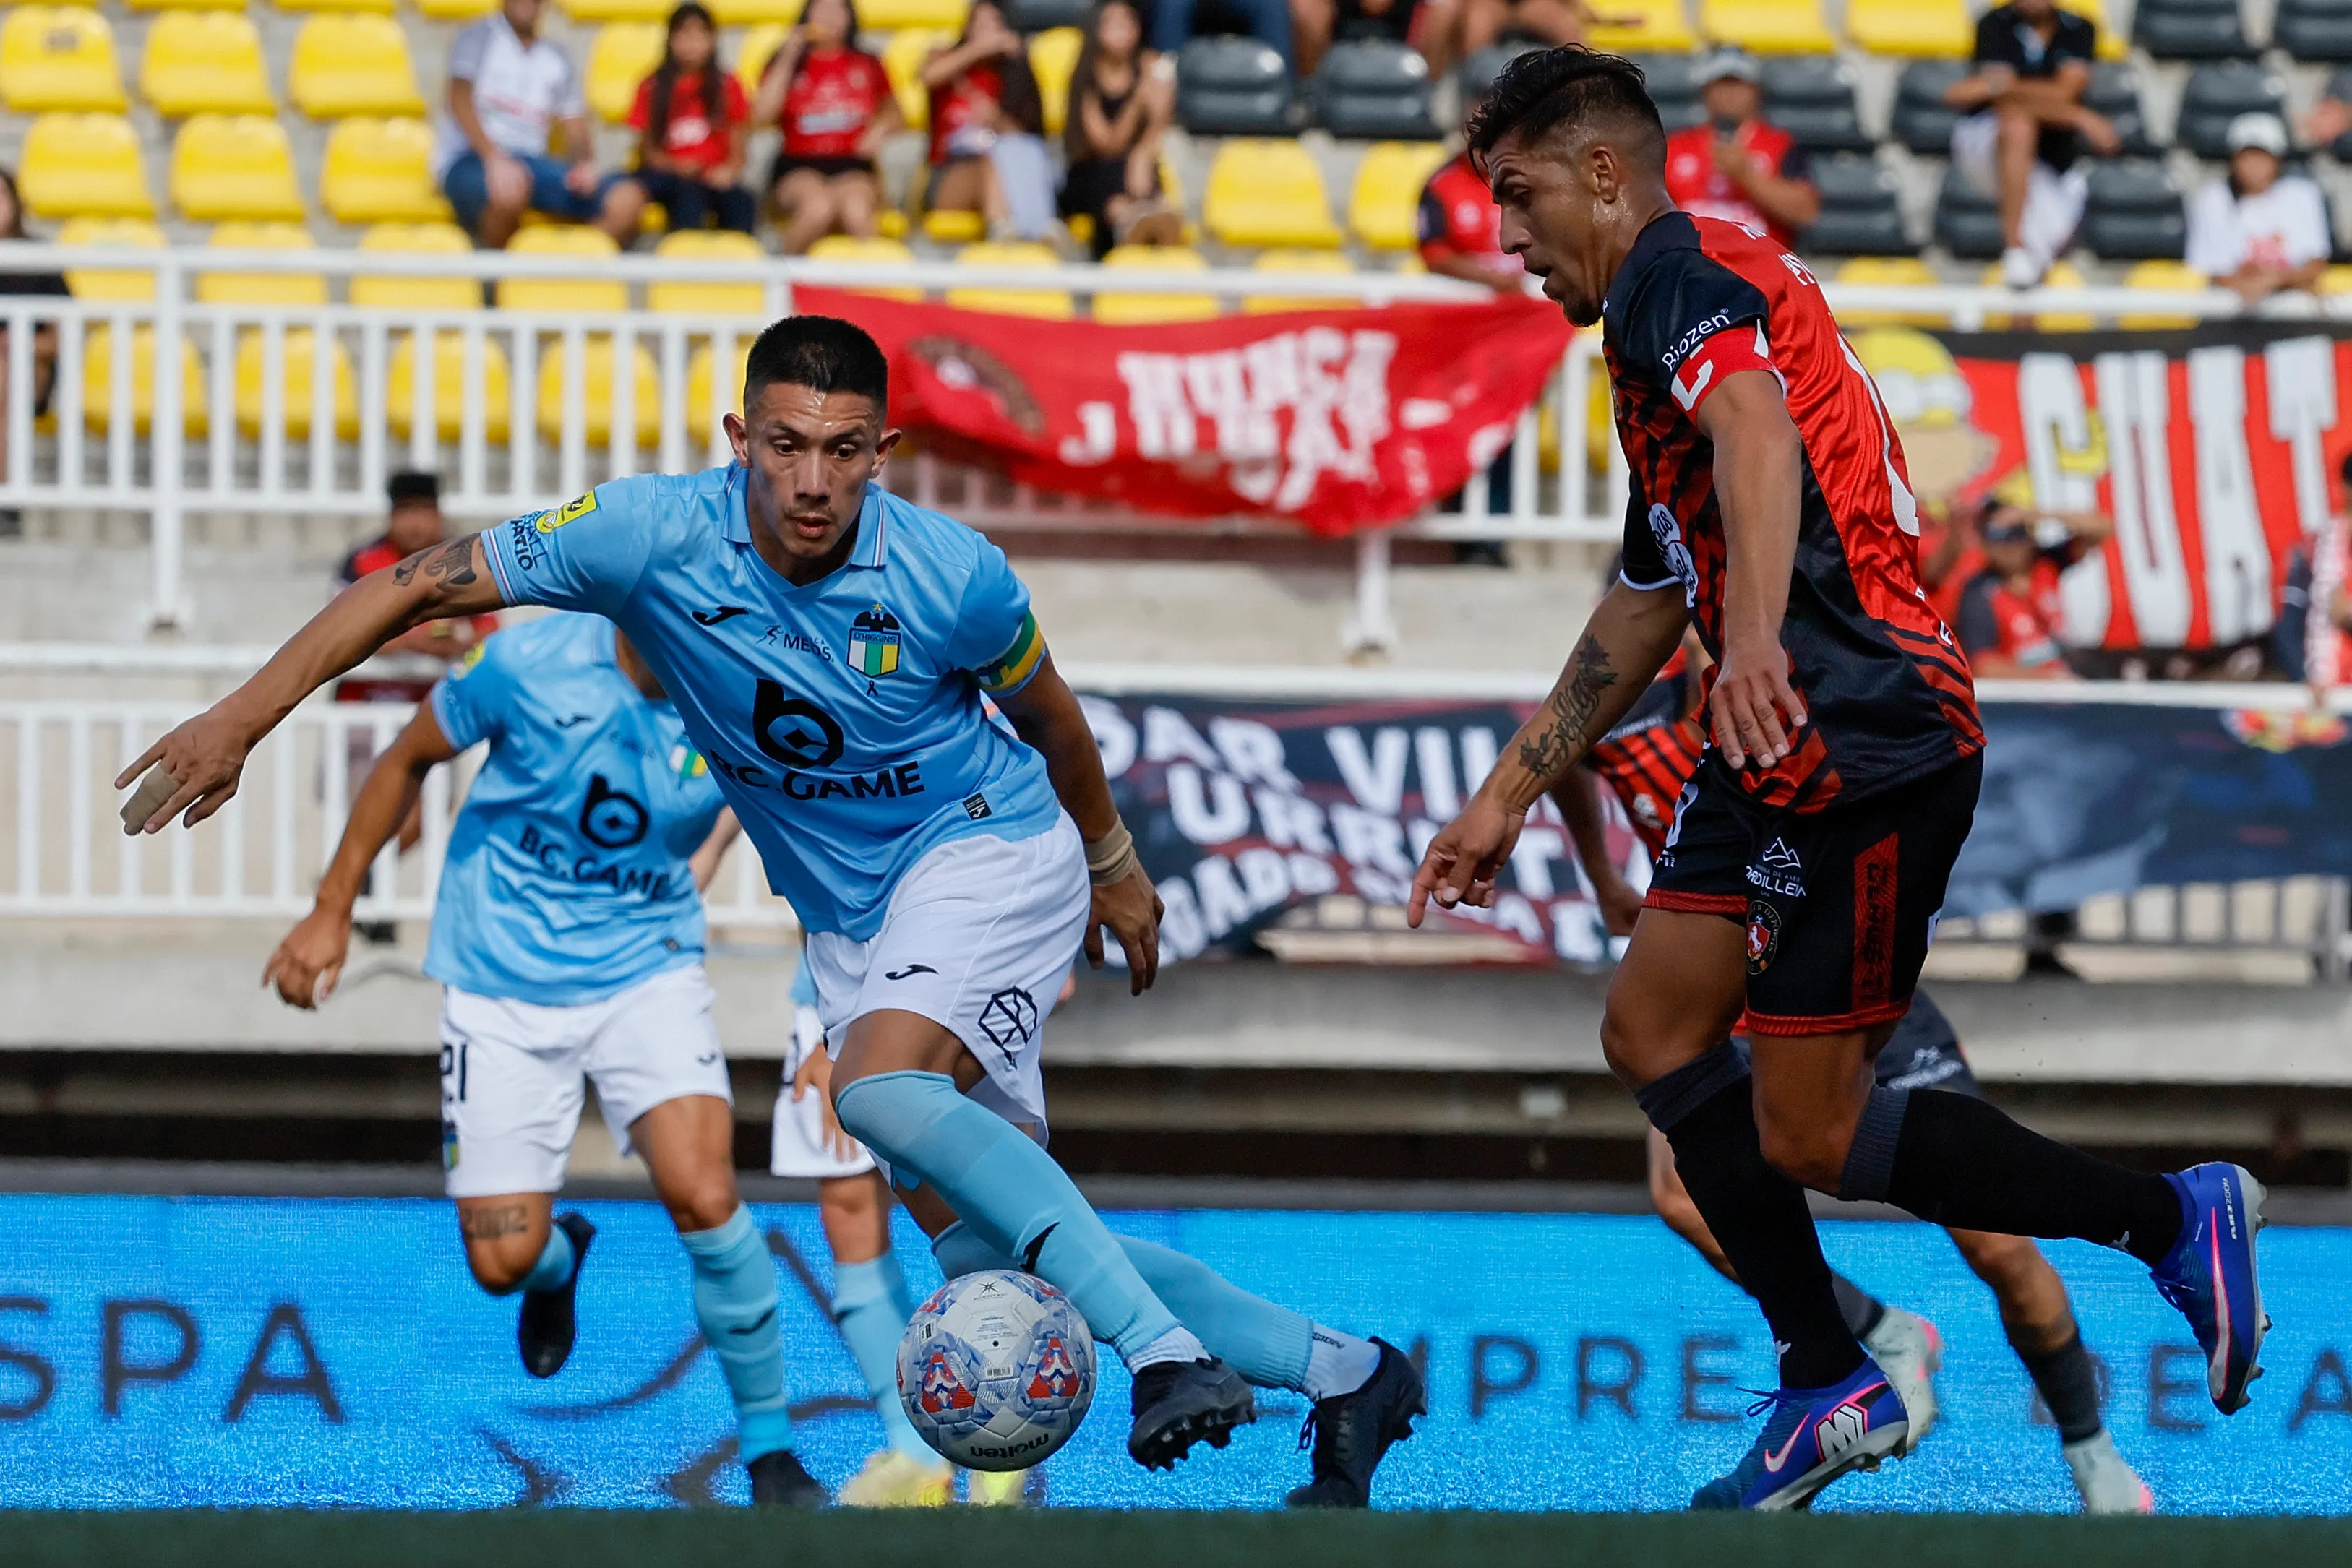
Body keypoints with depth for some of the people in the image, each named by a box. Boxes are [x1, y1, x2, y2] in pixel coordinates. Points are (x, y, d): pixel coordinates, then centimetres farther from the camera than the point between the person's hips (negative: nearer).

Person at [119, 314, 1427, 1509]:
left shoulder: (954, 579, -20)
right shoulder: (657, 537, -19)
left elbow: (1046, 713, 2)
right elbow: (423, 586, -13)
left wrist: (1113, 863, 17)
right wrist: (242, 719, -18)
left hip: (989, 847, -4)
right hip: (851, 916, 4)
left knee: (881, 1086, -33)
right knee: (985, 1249, 2)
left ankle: (1172, 1352, -32)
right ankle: (1343, 1375, 13)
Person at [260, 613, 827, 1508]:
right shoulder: (530, 665, -18)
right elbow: (408, 761, 0)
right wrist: (332, 911, 3)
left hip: (646, 972, 0)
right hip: (504, 988, 0)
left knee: (702, 1194, -24)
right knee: (503, 1260, -1)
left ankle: (768, 1444, -5)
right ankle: (561, 1256, 41)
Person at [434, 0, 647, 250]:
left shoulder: (557, 61, 20)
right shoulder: (480, 37, 6)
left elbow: (577, 133, 16)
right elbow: (460, 101, -8)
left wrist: (584, 166, -9)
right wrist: (495, 159, -25)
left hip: (532, 162, 5)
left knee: (627, 199, -19)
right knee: (510, 192, -42)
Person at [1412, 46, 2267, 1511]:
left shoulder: (1683, 268, -8)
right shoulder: (1659, 326, 24)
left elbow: (1757, 428, -31)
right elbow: (1644, 609, 33)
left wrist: (1759, 634, -47)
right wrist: (1508, 798, 36)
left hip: (1869, 742, -10)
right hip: (1783, 751, 10)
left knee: (1808, 1132, -7)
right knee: (1655, 1028, 12)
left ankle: (2174, 1220, 3)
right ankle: (1832, 1389, 15)